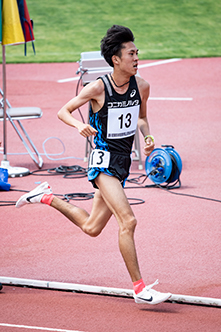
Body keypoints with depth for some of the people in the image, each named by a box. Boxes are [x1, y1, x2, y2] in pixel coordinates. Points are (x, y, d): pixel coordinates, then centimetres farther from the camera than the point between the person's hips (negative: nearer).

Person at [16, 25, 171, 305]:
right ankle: (139, 288, -16)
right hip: (103, 160, -7)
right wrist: (79, 125, -24)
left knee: (92, 228, 17)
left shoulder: (141, 86, 1)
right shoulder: (98, 88, -14)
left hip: (123, 162, 7)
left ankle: (48, 198, 38)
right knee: (128, 220, -20)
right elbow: (63, 112, -3)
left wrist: (147, 137, 0)